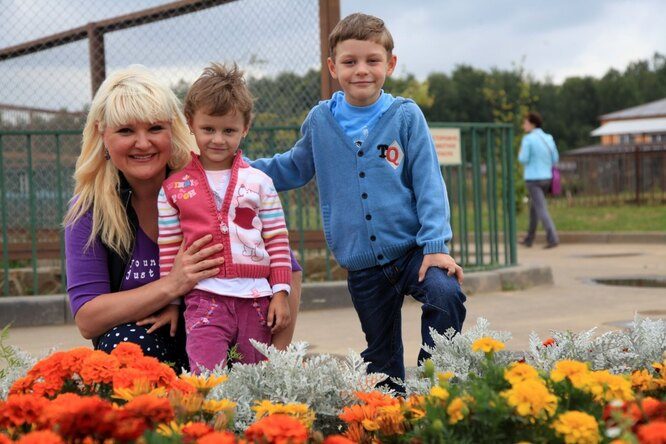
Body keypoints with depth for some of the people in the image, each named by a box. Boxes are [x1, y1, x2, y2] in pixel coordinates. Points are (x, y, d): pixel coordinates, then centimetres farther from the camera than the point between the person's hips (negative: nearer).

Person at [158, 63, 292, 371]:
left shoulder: (259, 182, 7)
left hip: (256, 299, 1)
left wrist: (281, 293, 3)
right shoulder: (174, 187, 6)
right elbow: (168, 250, 10)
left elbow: (278, 241, 8)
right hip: (205, 297, -1)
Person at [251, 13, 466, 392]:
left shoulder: (405, 116, -4)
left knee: (445, 294, -32)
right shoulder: (320, 121, 4)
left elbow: (428, 182, -5)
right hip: (363, 267, 3)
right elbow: (293, 168, 21)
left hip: (413, 250, -3)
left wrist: (436, 245, -14)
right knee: (381, 360, 10)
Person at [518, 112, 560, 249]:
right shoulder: (549, 138, 6)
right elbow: (555, 159, 9)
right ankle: (529, 239, 28)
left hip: (533, 179, -7)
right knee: (534, 207, 20)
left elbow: (523, 160, -14)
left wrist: (520, 154, 8)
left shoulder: (527, 139, -12)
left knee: (542, 210, -8)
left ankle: (553, 238, -21)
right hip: (546, 178, 7)